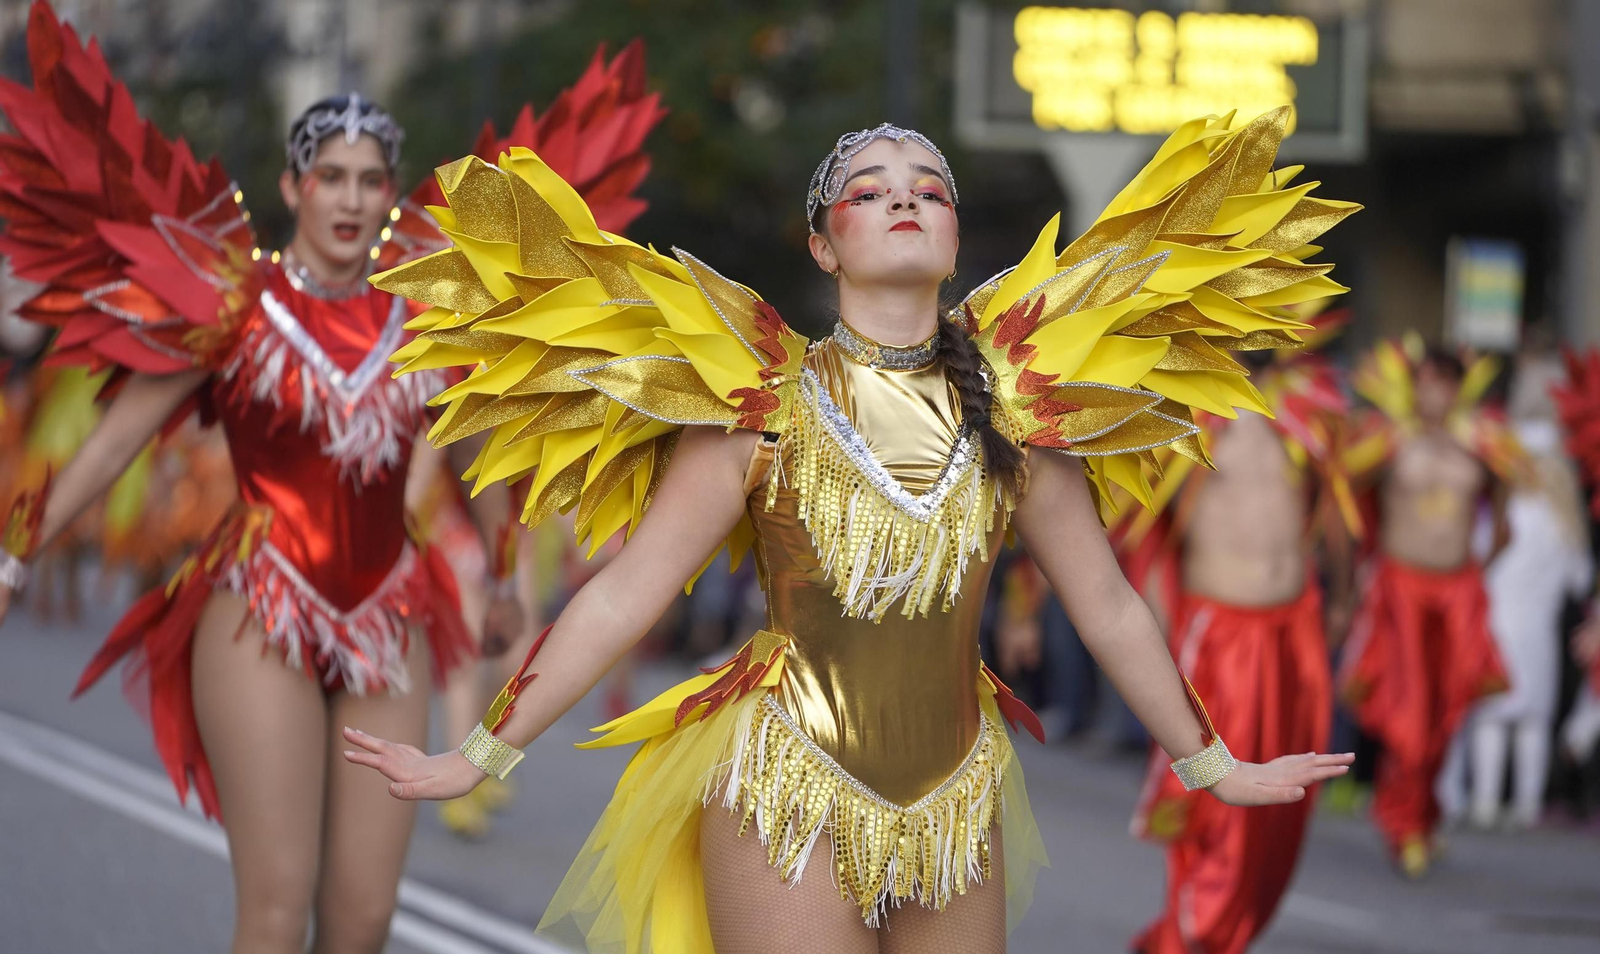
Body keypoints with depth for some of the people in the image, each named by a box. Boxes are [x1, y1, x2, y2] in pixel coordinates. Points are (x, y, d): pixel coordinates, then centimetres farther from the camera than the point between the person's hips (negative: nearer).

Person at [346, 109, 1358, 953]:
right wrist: (481, 758, -6)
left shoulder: (1010, 405, 2)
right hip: (788, 796, -3)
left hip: (957, 814, 3)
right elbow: (621, 597, -5)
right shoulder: (763, 401, -5)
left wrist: (1213, 765, 14)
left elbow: (1109, 608, 10)